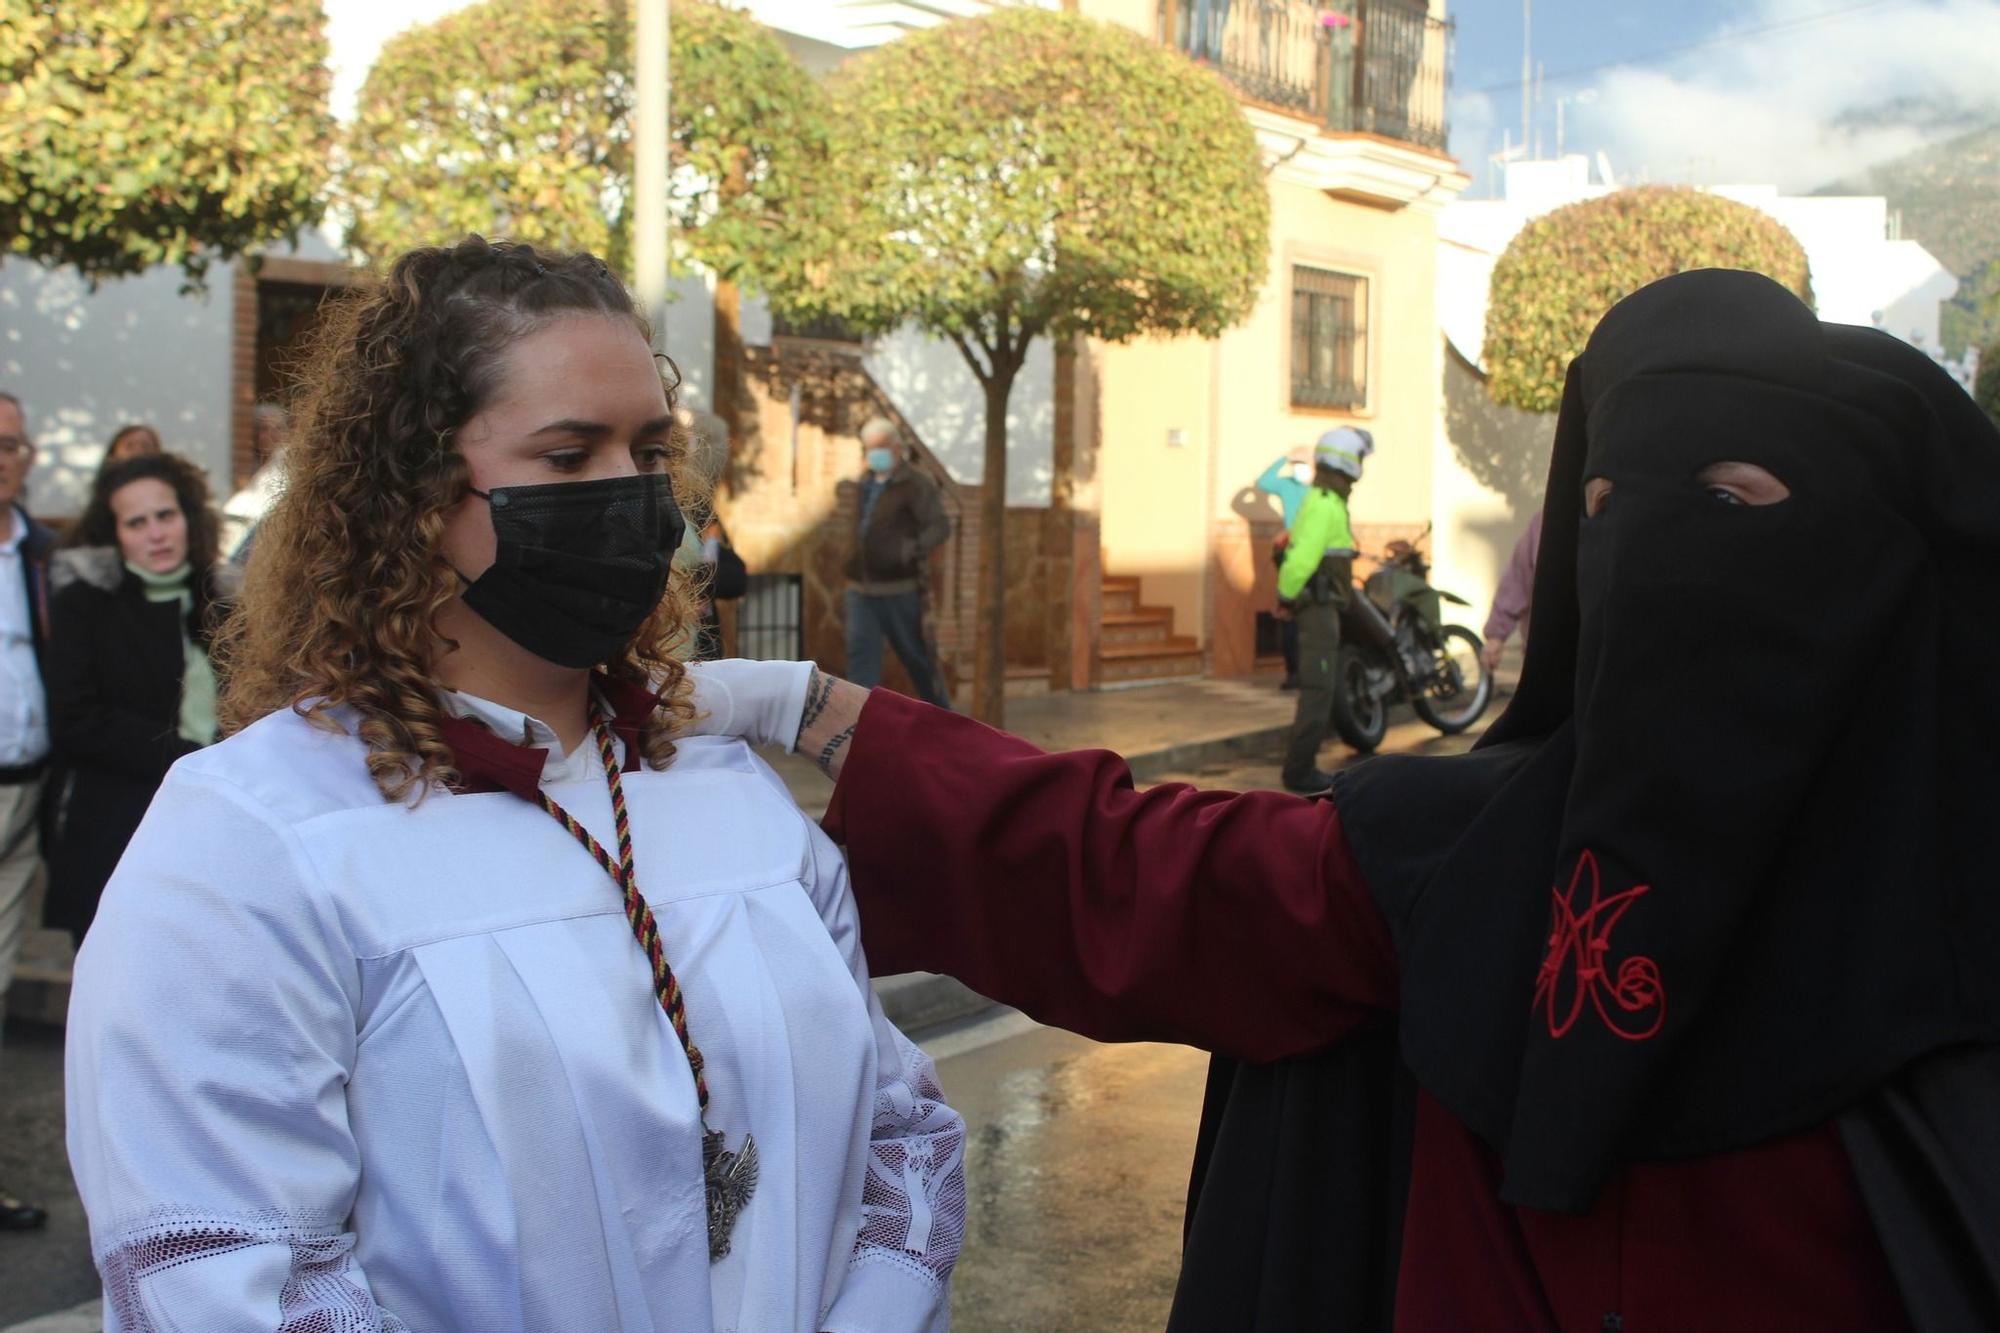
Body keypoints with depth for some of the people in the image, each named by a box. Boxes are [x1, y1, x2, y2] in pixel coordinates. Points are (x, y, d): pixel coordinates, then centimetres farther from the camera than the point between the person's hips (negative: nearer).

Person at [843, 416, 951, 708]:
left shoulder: (916, 485, -9)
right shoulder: (864, 482, 12)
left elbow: (939, 525, -22)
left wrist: (917, 548, -41)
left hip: (898, 589, -5)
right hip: (861, 589, 5)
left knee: (915, 655, 7)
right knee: (860, 653, -7)